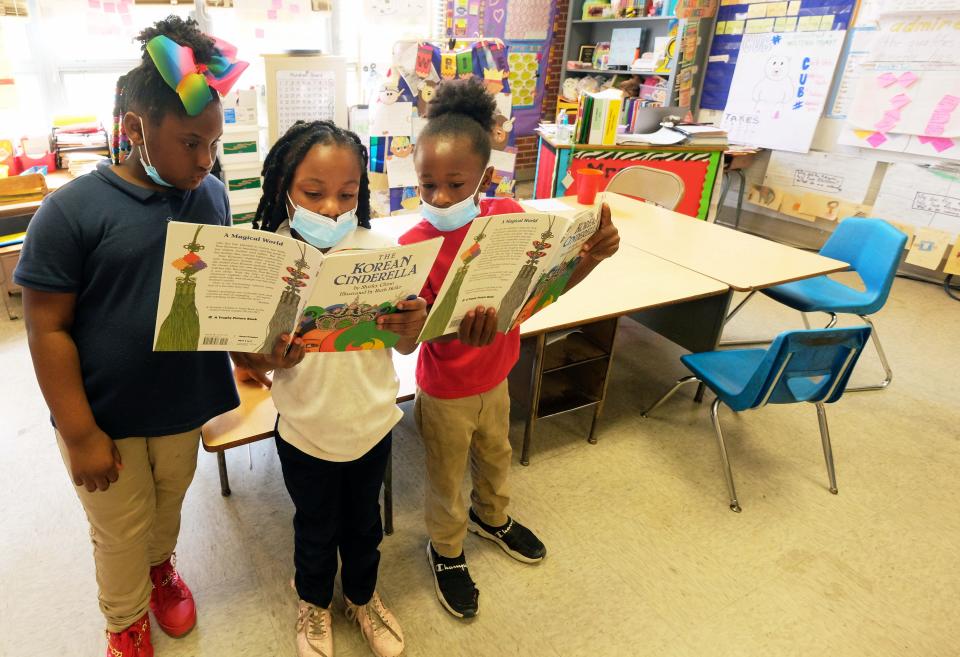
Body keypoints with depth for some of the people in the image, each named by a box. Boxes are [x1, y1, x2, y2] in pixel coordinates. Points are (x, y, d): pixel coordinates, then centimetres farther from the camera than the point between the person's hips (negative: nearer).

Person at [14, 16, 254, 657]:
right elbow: (48, 328, -13)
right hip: (106, 414, -3)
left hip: (185, 401, 3)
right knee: (122, 533, 17)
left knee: (169, 503, 25)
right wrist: (81, 434, -13)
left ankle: (161, 567, 57)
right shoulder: (72, 210, -16)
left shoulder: (211, 195, -4)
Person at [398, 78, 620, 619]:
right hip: (445, 390, -4)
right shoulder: (415, 245, -25)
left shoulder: (508, 215, -14)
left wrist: (592, 256, -24)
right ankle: (447, 552, 48)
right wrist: (459, 332, -49)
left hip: (496, 376, 5)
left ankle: (492, 517, 61)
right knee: (448, 477, 19)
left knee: (496, 455, 30)